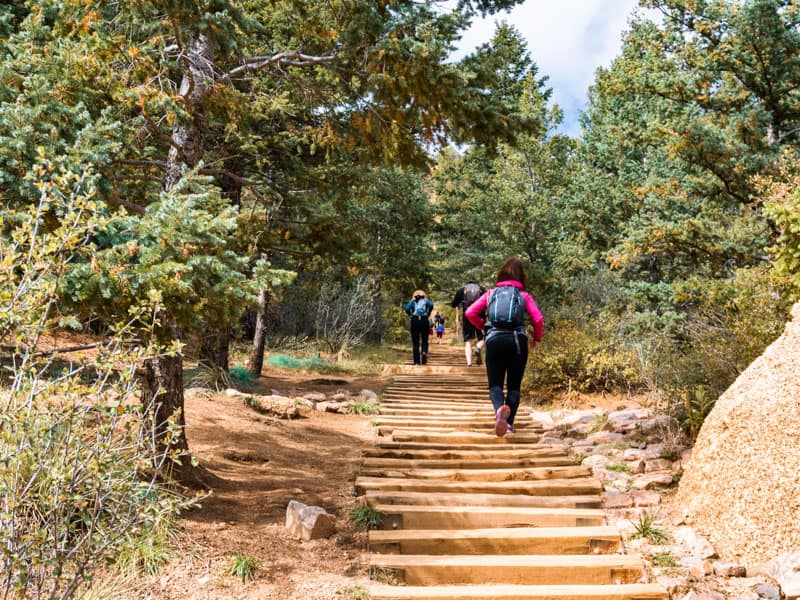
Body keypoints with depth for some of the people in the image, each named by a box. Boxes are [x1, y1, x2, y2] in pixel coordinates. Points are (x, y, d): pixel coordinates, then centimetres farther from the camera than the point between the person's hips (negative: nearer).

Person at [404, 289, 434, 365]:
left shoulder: (413, 301, 16)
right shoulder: (425, 300, 16)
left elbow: (407, 309, -4)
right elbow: (431, 305, -6)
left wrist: (410, 315, 11)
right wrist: (428, 314, 4)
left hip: (415, 321, 0)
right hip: (424, 321, 0)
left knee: (415, 343, 5)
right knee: (424, 341, 11)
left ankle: (416, 362, -2)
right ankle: (424, 352, -20)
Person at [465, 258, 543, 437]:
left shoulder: (490, 294, 13)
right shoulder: (524, 295, 10)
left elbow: (470, 313, 5)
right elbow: (538, 319, -1)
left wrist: (484, 326, 20)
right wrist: (536, 338, 16)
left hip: (494, 340, 0)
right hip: (517, 340, 0)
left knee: (495, 384, 2)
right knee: (514, 385, 12)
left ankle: (500, 408, -30)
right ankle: (509, 423, 1)